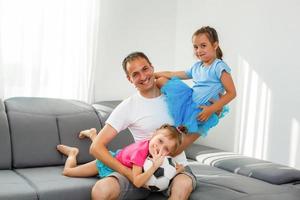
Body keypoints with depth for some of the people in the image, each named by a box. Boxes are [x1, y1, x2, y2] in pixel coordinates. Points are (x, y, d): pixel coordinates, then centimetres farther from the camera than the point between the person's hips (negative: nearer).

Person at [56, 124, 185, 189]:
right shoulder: (140, 151, -45)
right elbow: (137, 182, -47)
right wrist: (154, 167, -56)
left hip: (120, 155, 6)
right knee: (68, 171, 8)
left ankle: (92, 133, 58)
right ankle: (73, 153, 35)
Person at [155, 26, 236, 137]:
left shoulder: (219, 66, -8)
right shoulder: (196, 67, 13)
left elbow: (231, 93, -13)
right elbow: (172, 75, 19)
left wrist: (212, 109, -19)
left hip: (202, 110, -7)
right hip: (190, 102, 7)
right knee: (161, 80, 6)